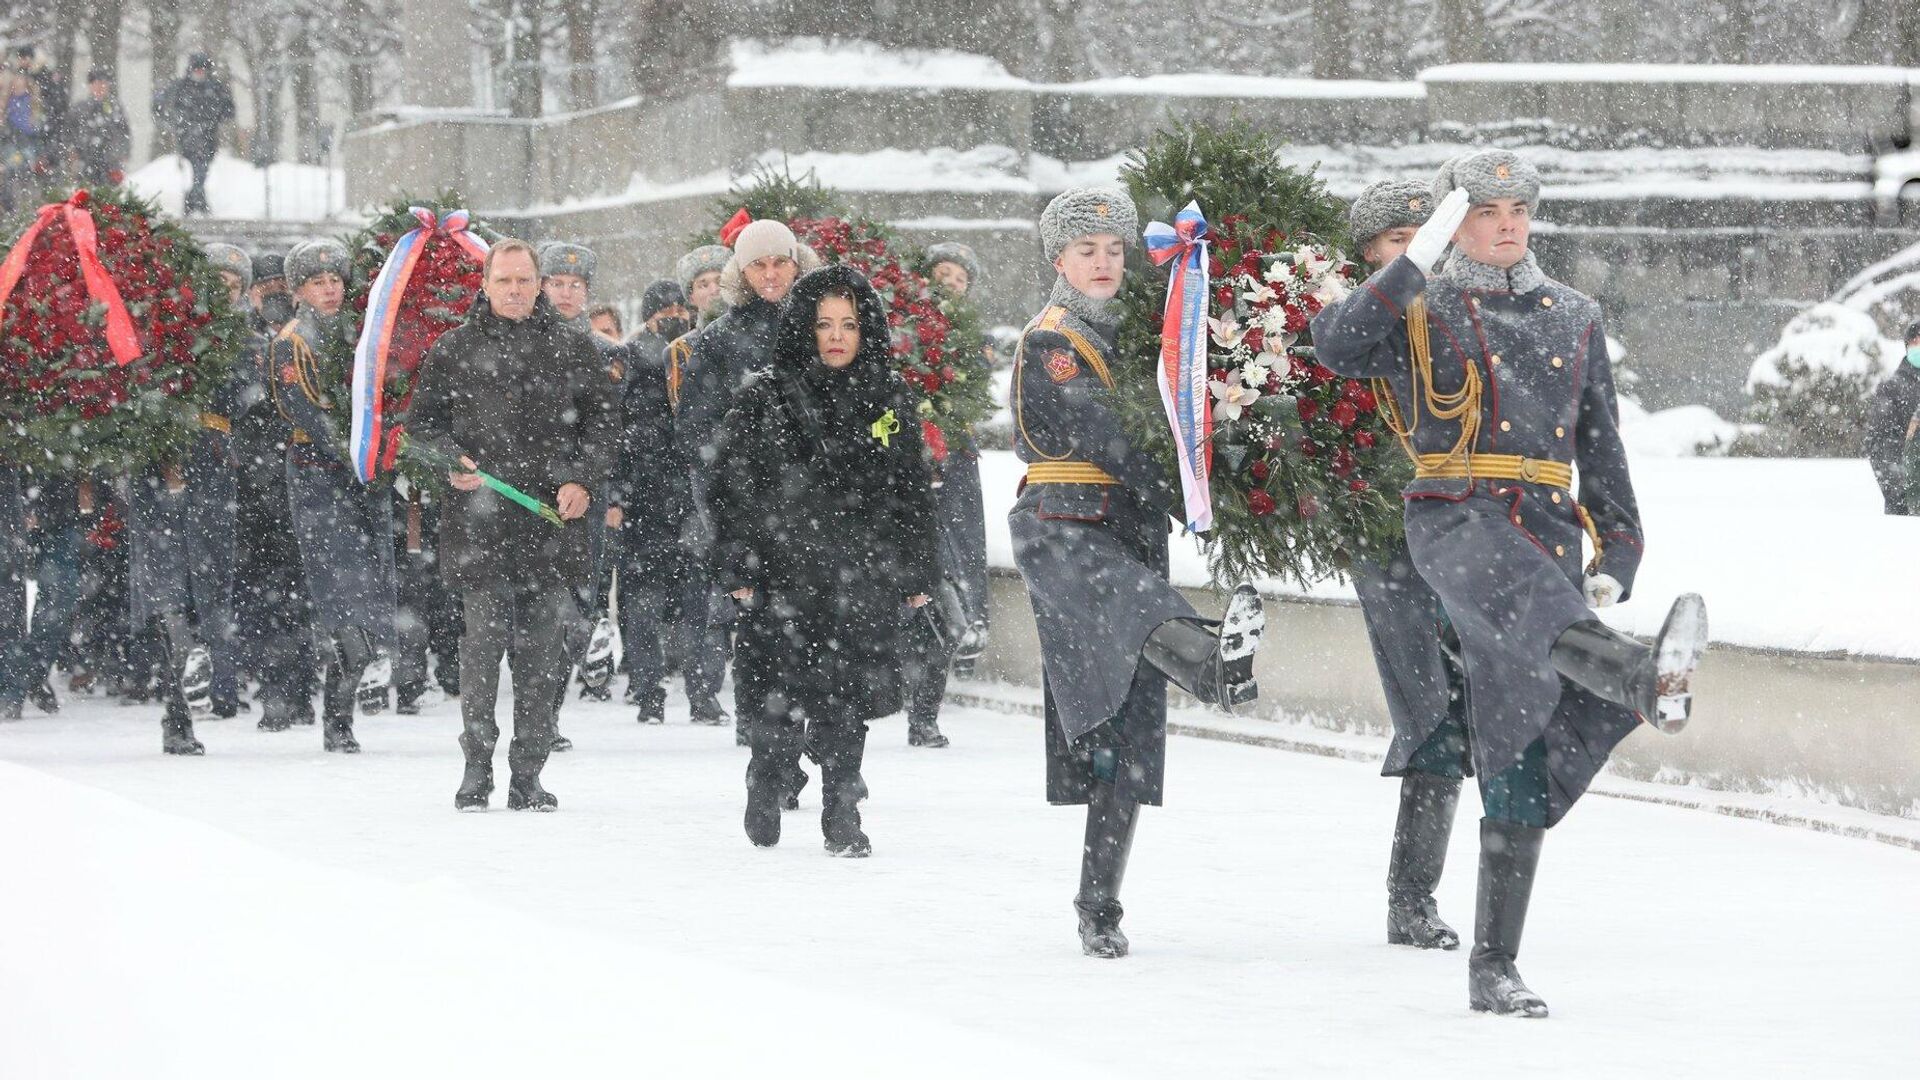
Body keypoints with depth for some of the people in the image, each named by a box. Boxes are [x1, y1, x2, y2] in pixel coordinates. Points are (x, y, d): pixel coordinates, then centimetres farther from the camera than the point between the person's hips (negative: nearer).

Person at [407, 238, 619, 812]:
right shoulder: (454, 349, 9)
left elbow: (602, 421, 12)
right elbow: (421, 421, 13)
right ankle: (477, 765, 5)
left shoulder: (572, 348, 10)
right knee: (483, 640, -6)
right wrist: (450, 460, -6)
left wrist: (584, 481, -3)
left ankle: (528, 774, 8)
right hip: (478, 522, -1)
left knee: (543, 649, 1)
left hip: (554, 519, 1)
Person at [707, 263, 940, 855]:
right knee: (781, 697, -1)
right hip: (784, 578, -2)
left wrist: (917, 573, 11)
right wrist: (736, 568, -4)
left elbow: (914, 490, 15)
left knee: (849, 702, 0)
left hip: (864, 581, 2)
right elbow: (730, 484, 1)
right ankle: (766, 791, 25)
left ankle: (842, 815, 11)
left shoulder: (888, 400, 10)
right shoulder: (765, 399, 1)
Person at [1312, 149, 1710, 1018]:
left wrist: (1615, 552, 12)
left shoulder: (1574, 319, 21)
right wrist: (1414, 264, -18)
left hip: (1547, 528, 4)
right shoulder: (1421, 309, 8)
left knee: (1519, 755, 0)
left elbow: (1602, 449, 23)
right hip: (1456, 518, -4)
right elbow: (1334, 348, -12)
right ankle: (1646, 680, -73)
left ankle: (1493, 966, 3)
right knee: (1543, 611, -39)